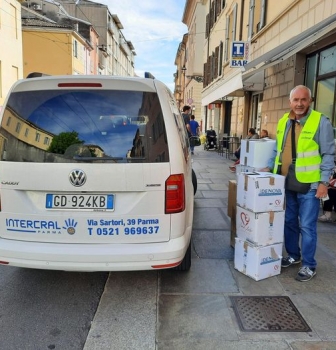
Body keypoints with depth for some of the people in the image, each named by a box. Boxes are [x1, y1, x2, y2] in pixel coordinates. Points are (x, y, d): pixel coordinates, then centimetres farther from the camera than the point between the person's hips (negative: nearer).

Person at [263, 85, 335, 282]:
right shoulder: (283, 122, 8)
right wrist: (269, 168, 9)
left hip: (309, 185, -6)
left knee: (307, 226, 0)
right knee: (289, 222, 16)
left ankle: (309, 266, 16)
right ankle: (293, 255, 34)